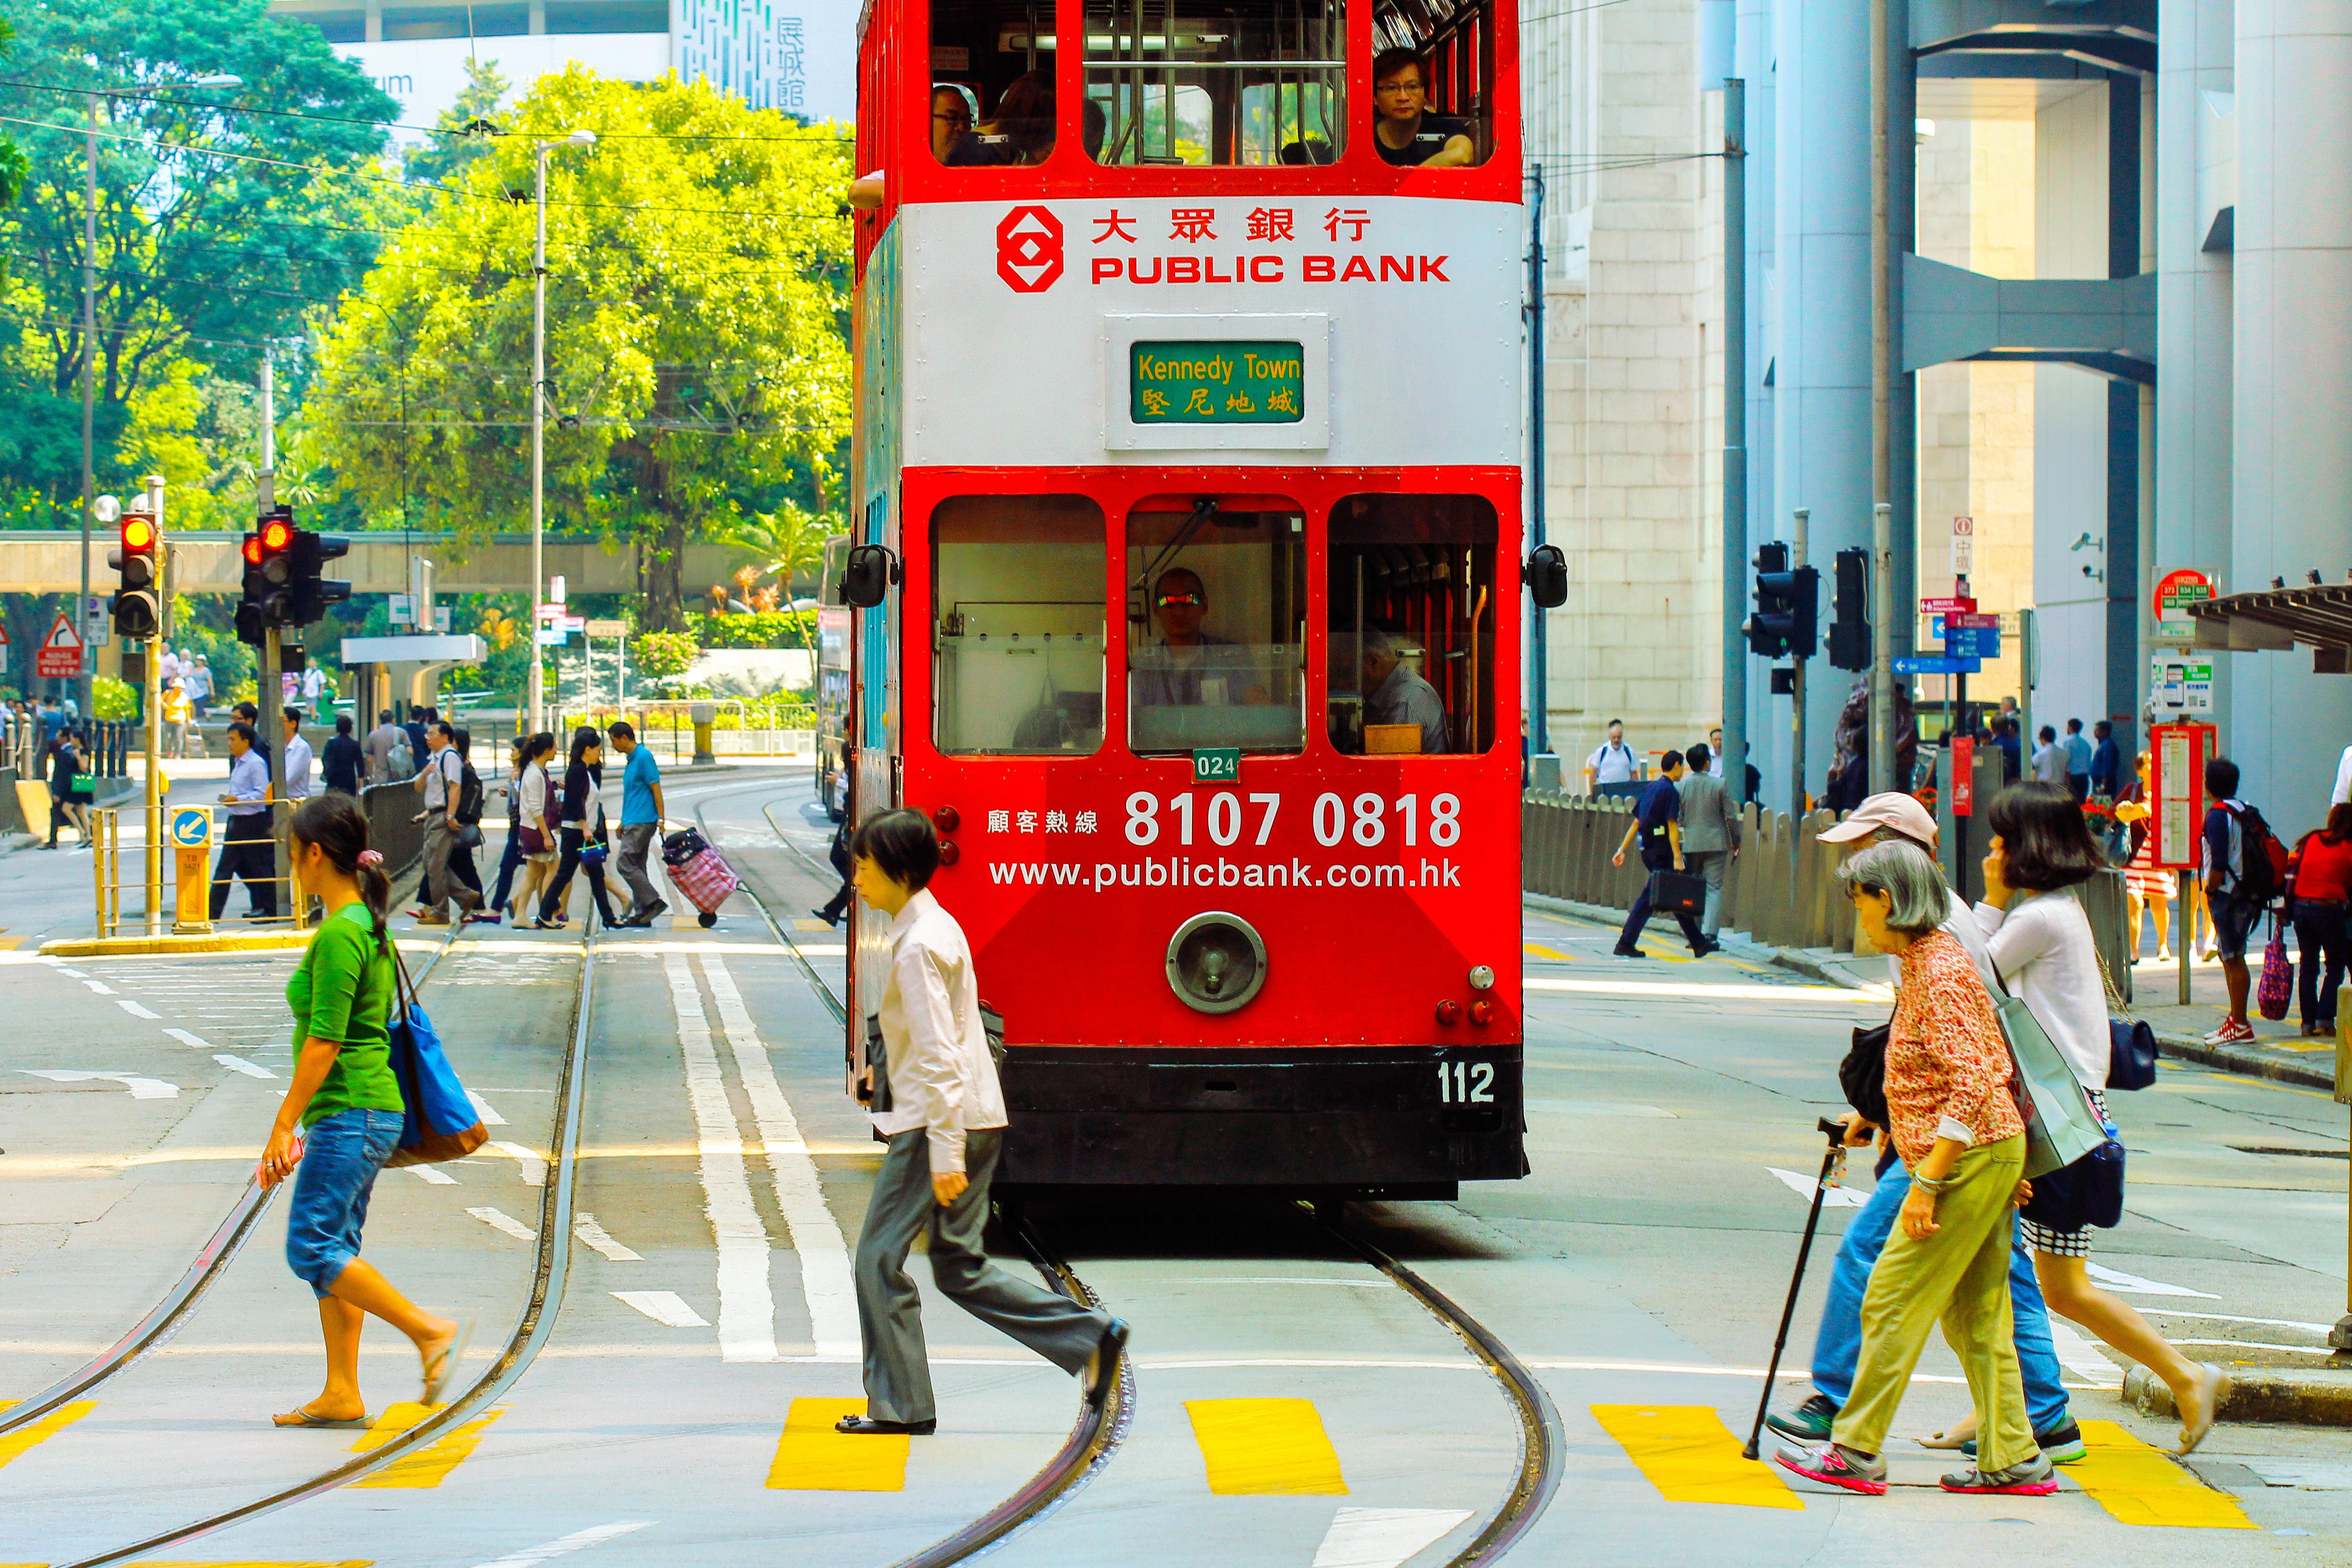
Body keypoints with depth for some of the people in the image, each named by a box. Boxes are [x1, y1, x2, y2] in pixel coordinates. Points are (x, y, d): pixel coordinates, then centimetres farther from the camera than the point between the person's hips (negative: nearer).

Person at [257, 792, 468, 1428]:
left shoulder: (339, 934, -16)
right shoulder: (370, 926, 13)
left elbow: (324, 1042, -20)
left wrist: (285, 1125, -16)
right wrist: (300, 1120, 25)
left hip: (349, 1114, -10)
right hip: (371, 1111, 10)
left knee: (313, 1247, -10)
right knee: (333, 1249, 10)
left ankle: (431, 1331, -11)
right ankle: (341, 1394, 11)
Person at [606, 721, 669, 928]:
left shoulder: (644, 757, -12)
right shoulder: (631, 759, 18)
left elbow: (656, 788, -16)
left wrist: (660, 819, -21)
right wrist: (624, 823, 27)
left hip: (642, 823, -10)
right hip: (633, 823, 10)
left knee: (624, 864, -15)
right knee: (636, 867, 9)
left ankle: (653, 902, -14)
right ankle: (641, 914, 10)